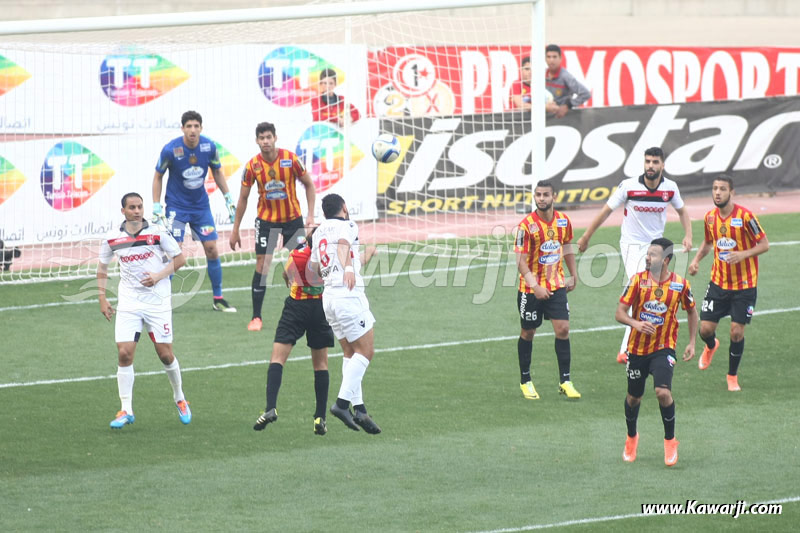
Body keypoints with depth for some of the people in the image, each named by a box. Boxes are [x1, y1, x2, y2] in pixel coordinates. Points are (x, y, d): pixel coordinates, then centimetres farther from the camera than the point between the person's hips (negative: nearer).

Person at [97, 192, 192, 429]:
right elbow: (102, 268, 15)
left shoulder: (158, 233, -6)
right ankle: (126, 411, -3)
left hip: (158, 302, -1)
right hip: (128, 304, 1)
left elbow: (179, 259, 0)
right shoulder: (112, 239, 0)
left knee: (165, 354, 2)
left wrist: (158, 276, -14)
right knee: (124, 353, -9)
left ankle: (179, 398, 26)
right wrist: (102, 298, 8)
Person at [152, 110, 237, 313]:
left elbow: (217, 171, 10)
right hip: (176, 206, -3)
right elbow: (158, 176, -4)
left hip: (201, 206, 4)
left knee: (212, 250, 2)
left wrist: (228, 198, 8)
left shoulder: (209, 147, -8)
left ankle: (218, 299, 15)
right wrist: (156, 206, -9)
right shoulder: (170, 149, -17)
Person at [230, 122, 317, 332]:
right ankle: (256, 317, -2)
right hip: (266, 220, 0)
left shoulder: (290, 159, -13)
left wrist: (310, 215, -9)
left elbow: (308, 184, -1)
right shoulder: (252, 166, -11)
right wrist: (235, 230, 0)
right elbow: (243, 198, -1)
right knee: (262, 265, -7)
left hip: (292, 218, 0)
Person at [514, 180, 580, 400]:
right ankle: (525, 381, 20)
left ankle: (565, 380, 2)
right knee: (528, 332, 7)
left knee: (563, 329, -5)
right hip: (531, 288, -3)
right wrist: (536, 287, -24)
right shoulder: (526, 225, -15)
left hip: (557, 285, 3)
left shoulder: (563, 221, 0)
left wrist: (573, 275, 19)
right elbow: (521, 261, -15)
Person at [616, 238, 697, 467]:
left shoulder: (680, 284, -7)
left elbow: (692, 312, 11)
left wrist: (692, 343, 6)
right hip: (637, 348, 2)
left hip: (663, 349, -2)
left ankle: (670, 440, 0)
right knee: (633, 397, 12)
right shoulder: (638, 280, -8)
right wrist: (636, 323, -27)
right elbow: (620, 313, -6)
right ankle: (631, 437, 39)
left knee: (663, 392, -21)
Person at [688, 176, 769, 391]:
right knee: (706, 328, -1)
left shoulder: (745, 216, -16)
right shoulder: (710, 217, 0)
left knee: (737, 331, -5)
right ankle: (711, 346, 37)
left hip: (744, 284, -4)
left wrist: (743, 254, -26)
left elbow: (764, 244, -10)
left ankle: (733, 376, 17)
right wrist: (697, 259, 2)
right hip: (718, 282, 4)